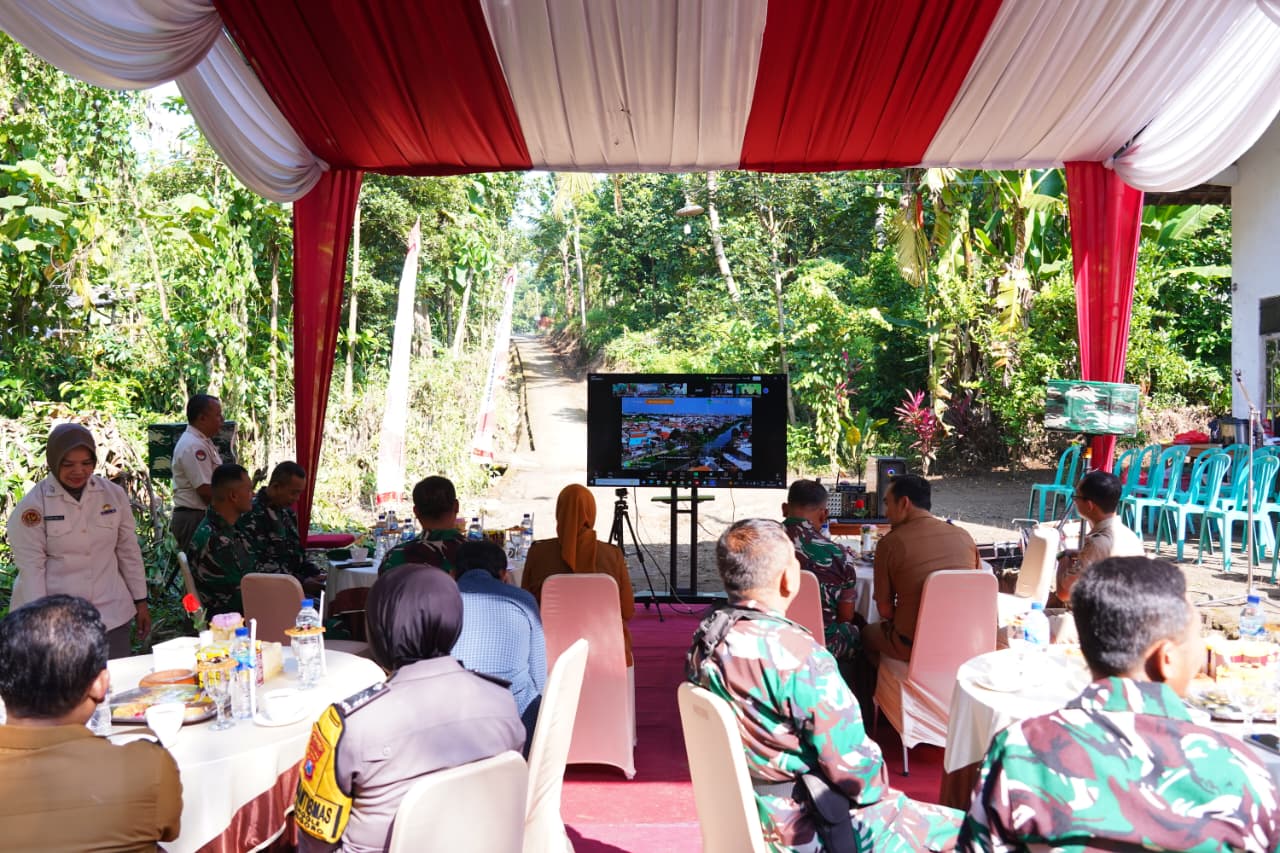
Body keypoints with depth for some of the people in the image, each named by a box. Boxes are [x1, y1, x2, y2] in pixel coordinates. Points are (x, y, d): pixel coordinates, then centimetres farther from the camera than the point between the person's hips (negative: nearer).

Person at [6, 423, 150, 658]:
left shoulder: (113, 495, 2)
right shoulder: (33, 505, -7)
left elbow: (128, 550, 8)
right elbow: (30, 566, -8)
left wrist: (140, 602, 9)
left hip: (110, 613, 3)